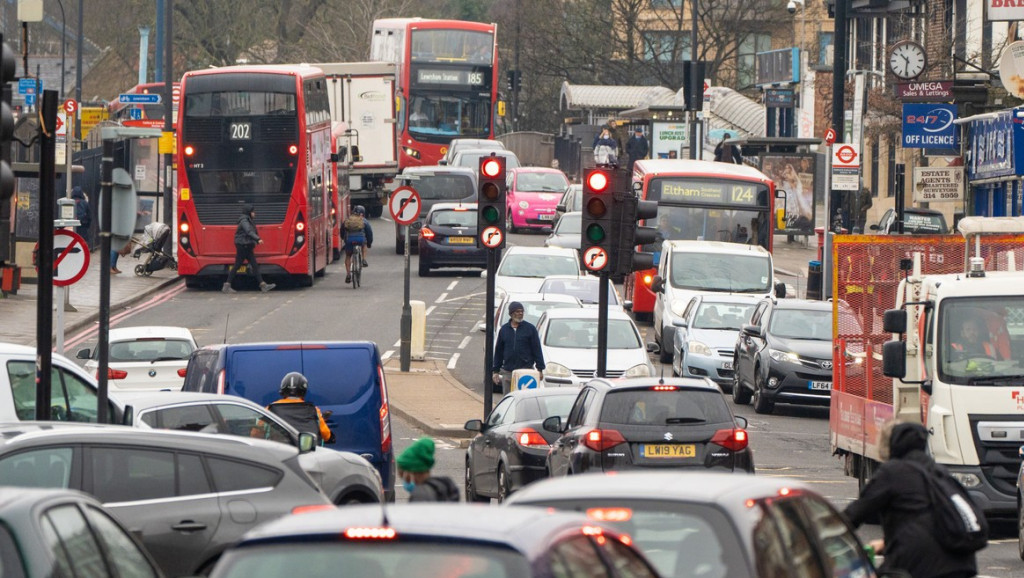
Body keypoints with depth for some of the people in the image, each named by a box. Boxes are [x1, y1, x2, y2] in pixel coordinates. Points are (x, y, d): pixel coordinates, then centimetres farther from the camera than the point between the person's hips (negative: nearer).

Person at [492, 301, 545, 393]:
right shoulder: (504, 329, 11)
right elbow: (498, 352, 15)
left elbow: (537, 350, 2)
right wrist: (495, 371, 11)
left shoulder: (530, 328, 3)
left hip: (526, 369, -3)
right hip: (507, 371, 3)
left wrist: (540, 369, -3)